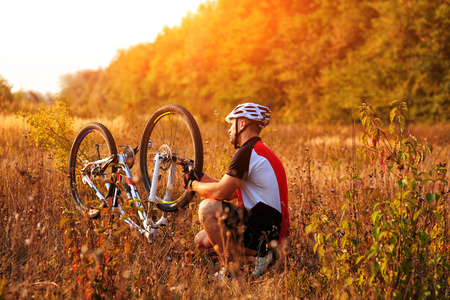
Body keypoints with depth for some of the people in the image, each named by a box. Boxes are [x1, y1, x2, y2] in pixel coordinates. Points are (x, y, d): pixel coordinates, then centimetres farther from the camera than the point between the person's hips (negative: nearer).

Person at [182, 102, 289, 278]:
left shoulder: (248, 153, -16)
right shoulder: (260, 152, 18)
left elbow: (220, 192, -20)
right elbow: (229, 193, 18)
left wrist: (193, 184, -1)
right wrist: (198, 175, 18)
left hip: (262, 230, -10)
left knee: (208, 208, -21)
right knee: (202, 241, 12)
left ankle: (231, 268, -12)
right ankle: (258, 252, 7)